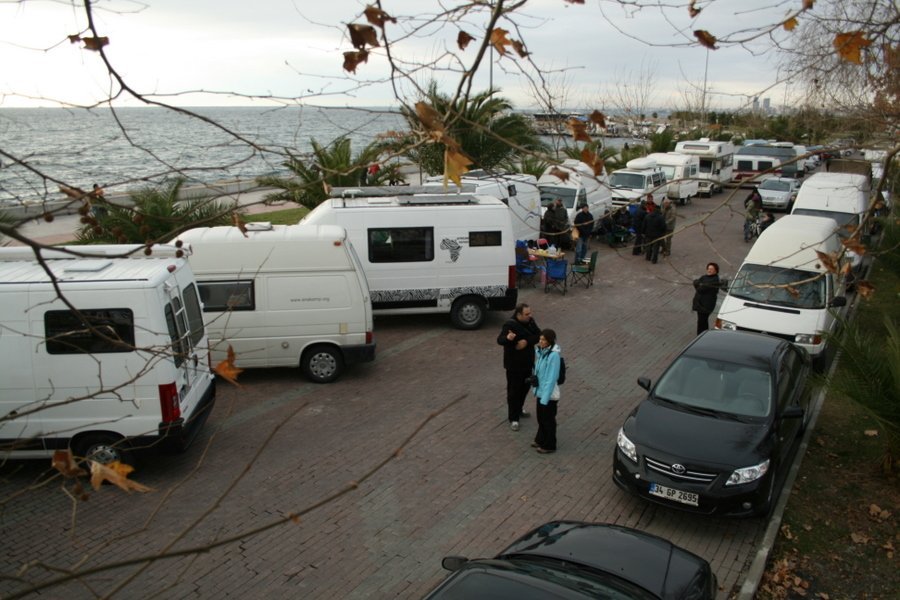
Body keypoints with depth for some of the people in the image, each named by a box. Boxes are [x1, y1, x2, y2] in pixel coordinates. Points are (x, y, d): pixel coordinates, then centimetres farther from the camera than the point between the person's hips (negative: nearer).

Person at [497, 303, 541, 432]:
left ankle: (519, 409, 44)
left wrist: (527, 341, -24)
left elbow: (538, 335, -6)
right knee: (514, 391, 0)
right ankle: (513, 419, 10)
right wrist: (507, 338, -55)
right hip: (514, 365, -7)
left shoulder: (530, 321, -1)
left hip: (528, 362, 7)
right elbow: (499, 340, -32)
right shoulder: (510, 325, -23)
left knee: (525, 388, 22)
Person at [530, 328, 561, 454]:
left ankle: (549, 446, 27)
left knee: (548, 420, 10)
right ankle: (540, 439, 42)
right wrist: (535, 390, 14)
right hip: (540, 391, 7)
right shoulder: (540, 351, -2)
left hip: (549, 394, -7)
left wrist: (545, 398, -22)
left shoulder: (553, 355, -25)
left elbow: (552, 378, -24)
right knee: (540, 417, 22)